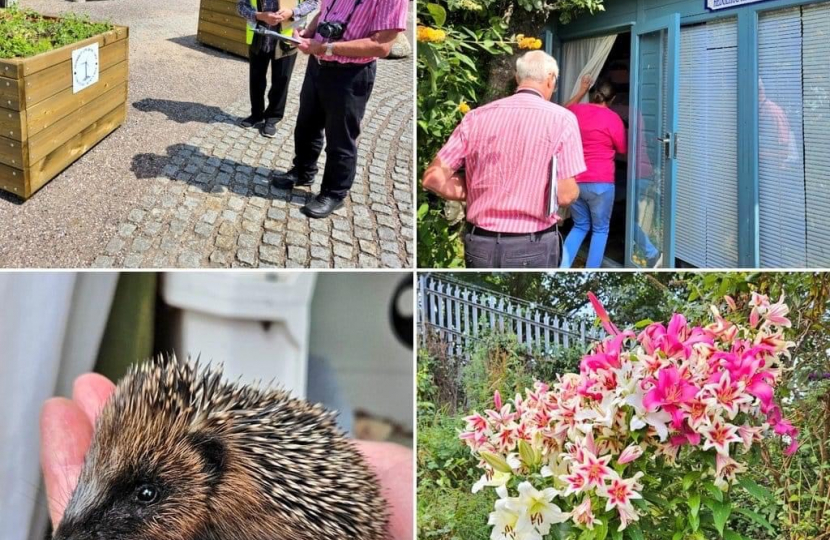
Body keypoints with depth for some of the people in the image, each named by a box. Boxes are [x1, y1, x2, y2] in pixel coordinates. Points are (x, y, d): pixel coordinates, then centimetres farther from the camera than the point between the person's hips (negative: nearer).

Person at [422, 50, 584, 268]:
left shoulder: (477, 116, 2)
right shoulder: (561, 119, -7)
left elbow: (433, 177, -2)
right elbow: (565, 195, -12)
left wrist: (473, 194, 8)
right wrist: (572, 190, 10)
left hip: (480, 243, 3)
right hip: (533, 246, -3)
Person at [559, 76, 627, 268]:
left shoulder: (576, 111, 5)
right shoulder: (612, 118, -9)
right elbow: (623, 150, 4)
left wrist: (581, 91, 35)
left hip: (574, 181, 5)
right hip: (600, 183, -5)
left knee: (580, 226, 19)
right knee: (600, 229, 8)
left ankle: (563, 268, 4)